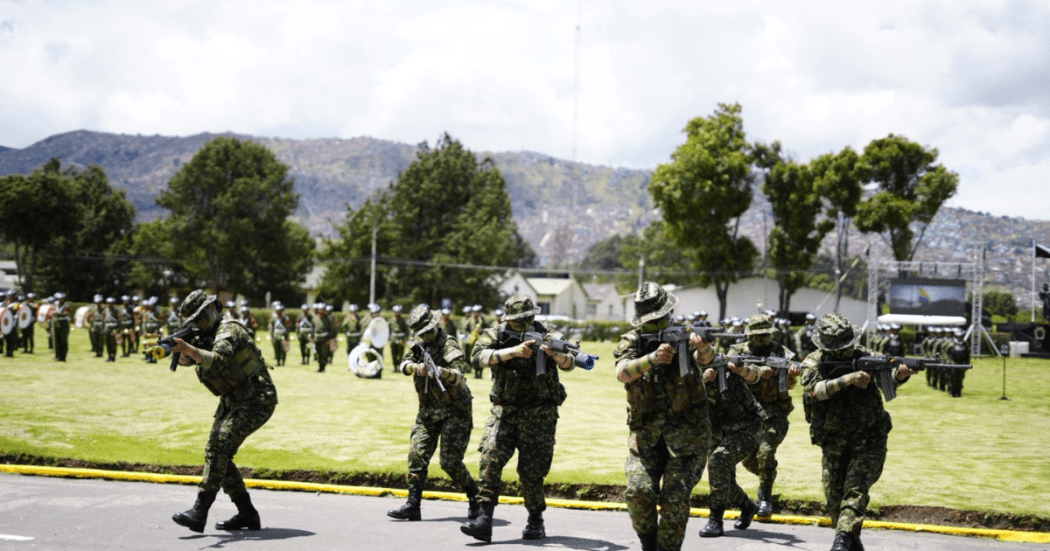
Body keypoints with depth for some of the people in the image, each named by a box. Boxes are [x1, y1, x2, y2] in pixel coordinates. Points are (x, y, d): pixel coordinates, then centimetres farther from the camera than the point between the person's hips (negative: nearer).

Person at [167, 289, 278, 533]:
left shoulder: (228, 330, -17)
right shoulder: (205, 337, 11)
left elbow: (218, 359, -37)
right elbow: (185, 360, -3)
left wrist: (191, 349, -52)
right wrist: (182, 350, -25)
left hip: (256, 401, -10)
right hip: (232, 402, 10)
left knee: (218, 446, -22)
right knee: (218, 451, 4)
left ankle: (199, 513, -26)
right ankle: (247, 514, 10)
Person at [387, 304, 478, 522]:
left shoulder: (448, 345, -14)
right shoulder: (419, 346, 7)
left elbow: (459, 375, -27)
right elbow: (403, 365, -7)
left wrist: (442, 372, -48)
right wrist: (417, 367, -28)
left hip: (454, 412, -6)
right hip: (428, 412, 6)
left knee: (450, 462, -8)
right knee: (417, 455, -4)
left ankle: (475, 499, 11)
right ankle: (412, 506, -2)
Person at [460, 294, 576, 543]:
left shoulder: (547, 336, -2)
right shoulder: (496, 335, 0)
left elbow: (569, 363, -14)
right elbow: (478, 356, -19)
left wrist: (556, 354, -37)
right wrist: (513, 351, -31)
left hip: (539, 415, -1)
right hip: (504, 411, 1)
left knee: (531, 471, -2)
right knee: (490, 459, -14)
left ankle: (535, 522, 18)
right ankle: (484, 520, -13)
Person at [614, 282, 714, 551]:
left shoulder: (684, 336, -2)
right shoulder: (632, 341, -1)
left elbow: (705, 358, -23)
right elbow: (623, 373, -21)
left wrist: (703, 347, -48)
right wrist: (653, 359, -39)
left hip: (687, 434, -1)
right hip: (646, 433, 1)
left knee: (675, 500, -9)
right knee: (639, 491, -13)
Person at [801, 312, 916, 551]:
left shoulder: (863, 356, -7)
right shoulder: (813, 363, -10)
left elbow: (886, 376, -21)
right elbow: (816, 389, -29)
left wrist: (900, 374, -45)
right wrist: (848, 379, -42)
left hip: (868, 439, -1)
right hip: (833, 443, 2)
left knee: (856, 487, -21)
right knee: (835, 497, 4)